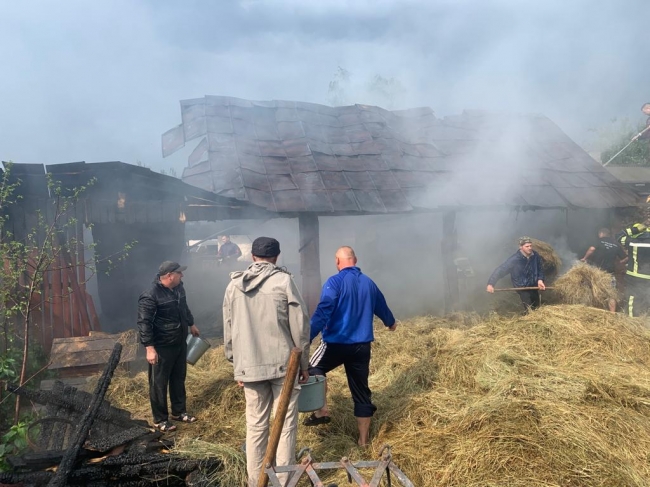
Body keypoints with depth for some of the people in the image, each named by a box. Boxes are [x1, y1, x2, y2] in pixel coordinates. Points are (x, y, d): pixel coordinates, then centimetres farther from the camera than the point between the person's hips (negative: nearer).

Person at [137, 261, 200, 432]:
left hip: (180, 343, 8)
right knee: (159, 384, 6)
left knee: (179, 379, 19)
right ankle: (160, 419, 20)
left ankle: (179, 412, 35)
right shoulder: (150, 296, -23)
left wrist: (191, 324, 31)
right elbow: (144, 323, -24)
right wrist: (149, 348, -26)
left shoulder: (178, 288, 3)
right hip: (162, 347, -8)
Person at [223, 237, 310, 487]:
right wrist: (304, 363, 3)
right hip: (283, 364, -4)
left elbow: (228, 330, 9)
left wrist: (237, 365, 18)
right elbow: (300, 325, -8)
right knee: (286, 426, 6)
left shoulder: (233, 285, 5)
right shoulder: (283, 280, -8)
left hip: (249, 366, 4)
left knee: (255, 425, 14)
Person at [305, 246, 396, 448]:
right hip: (362, 345, 6)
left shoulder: (335, 282, -10)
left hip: (336, 342, -5)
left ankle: (322, 411, 7)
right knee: (361, 392, 13)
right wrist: (391, 322, 48)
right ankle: (363, 440, 21)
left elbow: (322, 312, -22)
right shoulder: (368, 283, 10)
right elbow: (382, 307, 27)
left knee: (313, 369, 19)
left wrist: (306, 338, -27)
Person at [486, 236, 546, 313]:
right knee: (529, 309, -9)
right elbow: (501, 269, -25)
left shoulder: (536, 256, -13)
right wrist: (490, 283, -33)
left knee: (536, 308, 20)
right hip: (522, 288, -4)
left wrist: (540, 280, -15)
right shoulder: (514, 259, -25)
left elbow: (540, 269, 4)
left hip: (534, 286, 5)